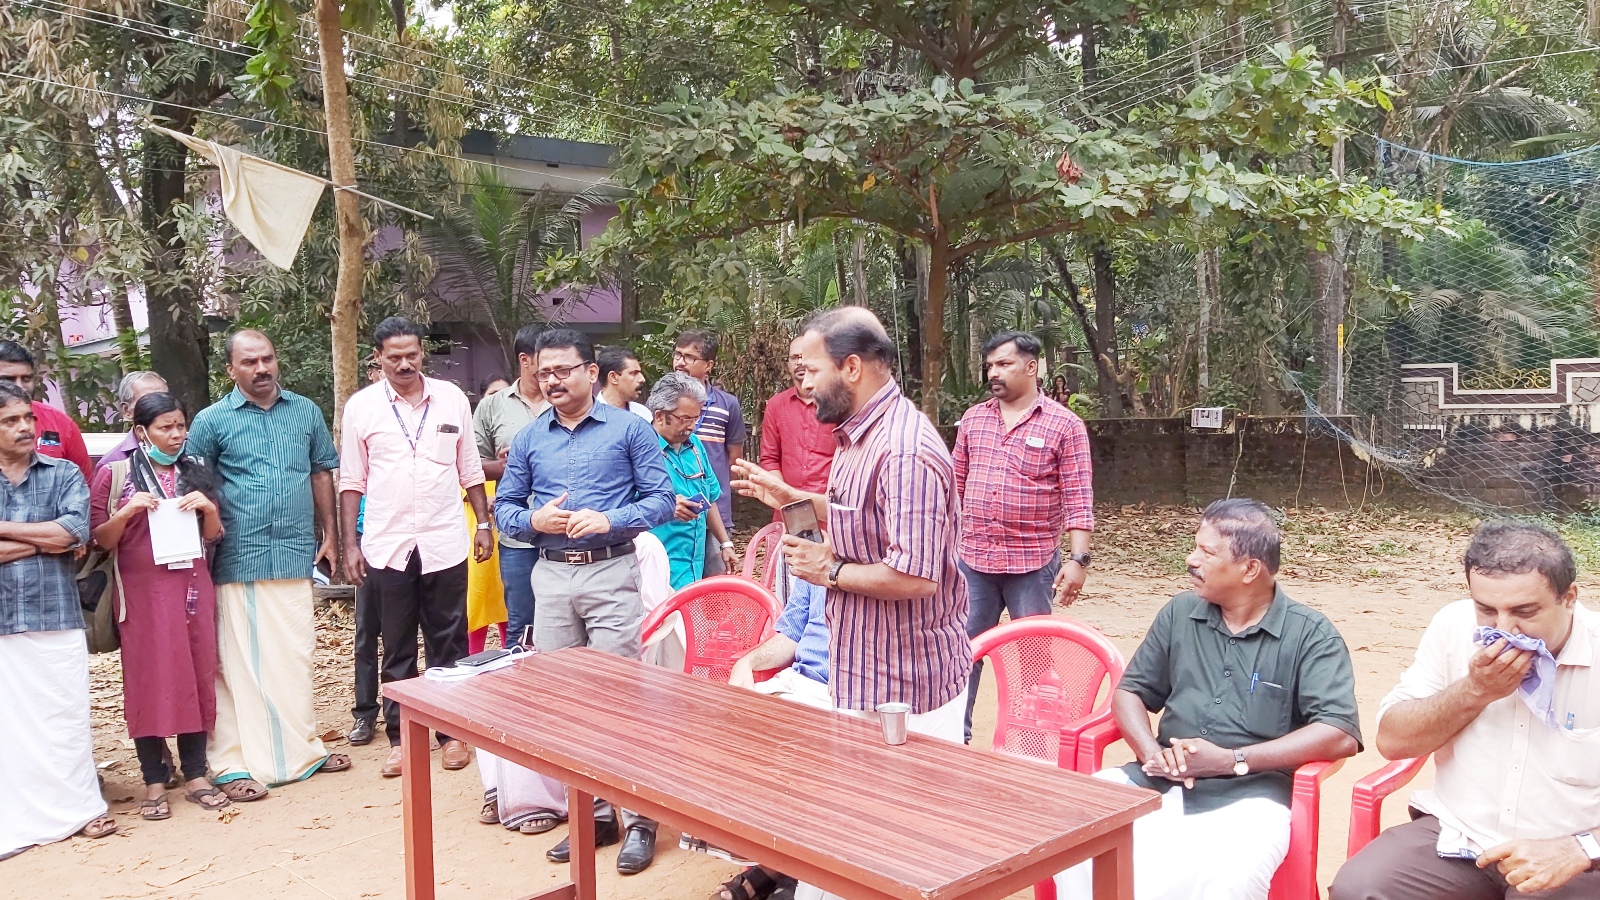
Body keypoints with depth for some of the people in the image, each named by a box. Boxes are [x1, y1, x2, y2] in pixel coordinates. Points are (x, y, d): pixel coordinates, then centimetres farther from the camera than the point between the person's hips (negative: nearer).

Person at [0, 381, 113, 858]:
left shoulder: (64, 475, 7)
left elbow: (75, 531, -9)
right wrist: (43, 540, -8)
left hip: (55, 617, 0)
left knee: (65, 716, 4)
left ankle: (79, 808, 16)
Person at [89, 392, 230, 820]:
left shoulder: (195, 471, 11)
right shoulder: (115, 473, 0)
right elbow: (101, 539, 1)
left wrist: (209, 508, -7)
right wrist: (126, 512, -17)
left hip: (192, 587, 3)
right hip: (143, 590, -3)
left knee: (197, 675, 4)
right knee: (149, 681, 0)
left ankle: (195, 775, 12)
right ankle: (154, 782, 8)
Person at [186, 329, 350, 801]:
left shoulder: (305, 411, 9)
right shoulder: (212, 421, 0)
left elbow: (322, 473, 15)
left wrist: (329, 533, 12)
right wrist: (210, 533, -7)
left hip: (295, 555, 3)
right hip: (239, 562, -3)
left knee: (296, 656, 12)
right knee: (239, 661, 0)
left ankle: (302, 748, 24)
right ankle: (234, 763, 9)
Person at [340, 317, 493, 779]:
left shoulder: (452, 399, 3)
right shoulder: (361, 406, 1)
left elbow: (470, 469, 9)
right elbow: (352, 480, 4)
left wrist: (484, 523, 6)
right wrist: (350, 542, 1)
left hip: (444, 542, 0)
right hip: (387, 545, 0)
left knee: (448, 641, 7)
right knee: (397, 646, 9)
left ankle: (452, 732, 18)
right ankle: (399, 737, 19)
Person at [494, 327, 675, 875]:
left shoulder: (628, 428, 0)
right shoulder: (529, 439, 10)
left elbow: (661, 498, -3)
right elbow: (504, 507, 13)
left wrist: (609, 520, -18)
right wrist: (534, 521, -9)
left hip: (611, 573, -4)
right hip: (551, 576, 5)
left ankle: (638, 818, 5)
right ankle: (594, 812, 20)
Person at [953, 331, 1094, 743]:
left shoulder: (1064, 425, -4)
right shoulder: (973, 419, 8)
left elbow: (1078, 500, -8)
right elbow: (955, 488, 13)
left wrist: (1078, 560, -15)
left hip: (1034, 563, -3)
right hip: (971, 560, 4)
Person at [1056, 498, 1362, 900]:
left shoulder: (1311, 634, 1)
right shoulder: (1179, 615, 14)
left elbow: (1341, 735, -10)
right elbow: (1130, 692, 16)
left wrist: (1232, 760, -16)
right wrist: (1151, 752, -7)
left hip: (1249, 794, -4)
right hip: (1160, 782, 4)